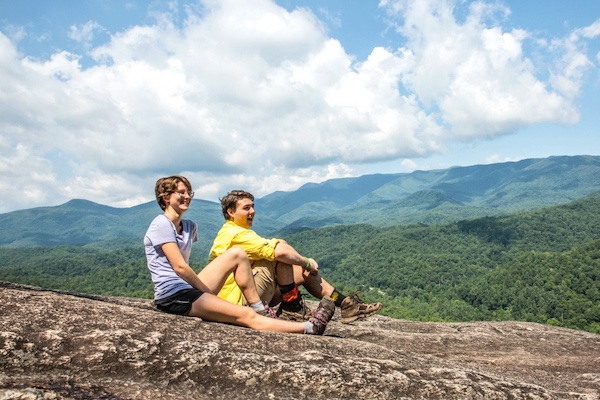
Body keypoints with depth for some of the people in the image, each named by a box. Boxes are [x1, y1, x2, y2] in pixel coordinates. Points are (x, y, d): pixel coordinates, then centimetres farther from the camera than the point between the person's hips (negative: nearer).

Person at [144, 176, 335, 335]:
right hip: (173, 295, -9)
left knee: (237, 254, -2)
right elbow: (180, 267, -16)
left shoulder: (188, 227, 17)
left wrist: (205, 290, 6)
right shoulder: (161, 224, -10)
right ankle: (310, 327, -21)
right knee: (247, 315, -18)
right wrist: (208, 292, -10)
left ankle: (260, 310, -4)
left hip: (189, 287, 9)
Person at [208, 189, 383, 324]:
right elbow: (279, 251, -28)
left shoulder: (230, 232, 18)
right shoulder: (236, 234, -17)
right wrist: (306, 262, -11)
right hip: (237, 298, -10)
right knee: (281, 246, -22)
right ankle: (291, 308, -13)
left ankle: (346, 305, 3)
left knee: (304, 272, 5)